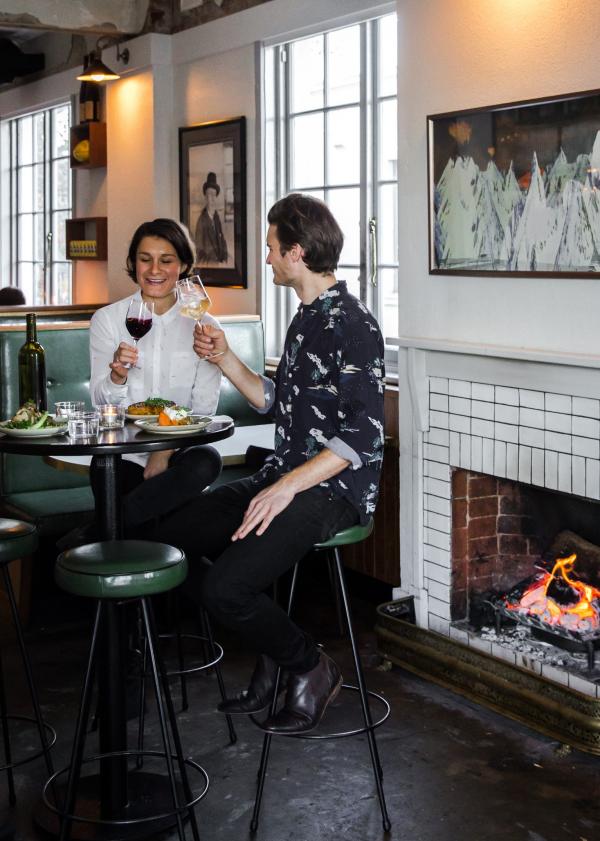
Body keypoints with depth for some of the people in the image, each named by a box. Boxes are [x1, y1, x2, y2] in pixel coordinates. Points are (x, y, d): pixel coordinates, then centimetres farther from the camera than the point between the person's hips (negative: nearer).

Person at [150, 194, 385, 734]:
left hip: (333, 489, -10)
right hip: (287, 479, 10)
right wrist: (225, 359, 12)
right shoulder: (307, 318, 16)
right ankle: (272, 654, 11)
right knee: (168, 537, 2)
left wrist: (287, 487, -25)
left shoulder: (353, 325, -15)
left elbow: (364, 436, -21)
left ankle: (312, 668, 3)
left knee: (223, 588, -24)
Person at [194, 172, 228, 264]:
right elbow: (199, 248, -10)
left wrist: (224, 259, 2)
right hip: (207, 263, -5)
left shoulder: (217, 217, 8)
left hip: (219, 263, 5)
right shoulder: (201, 220, -11)